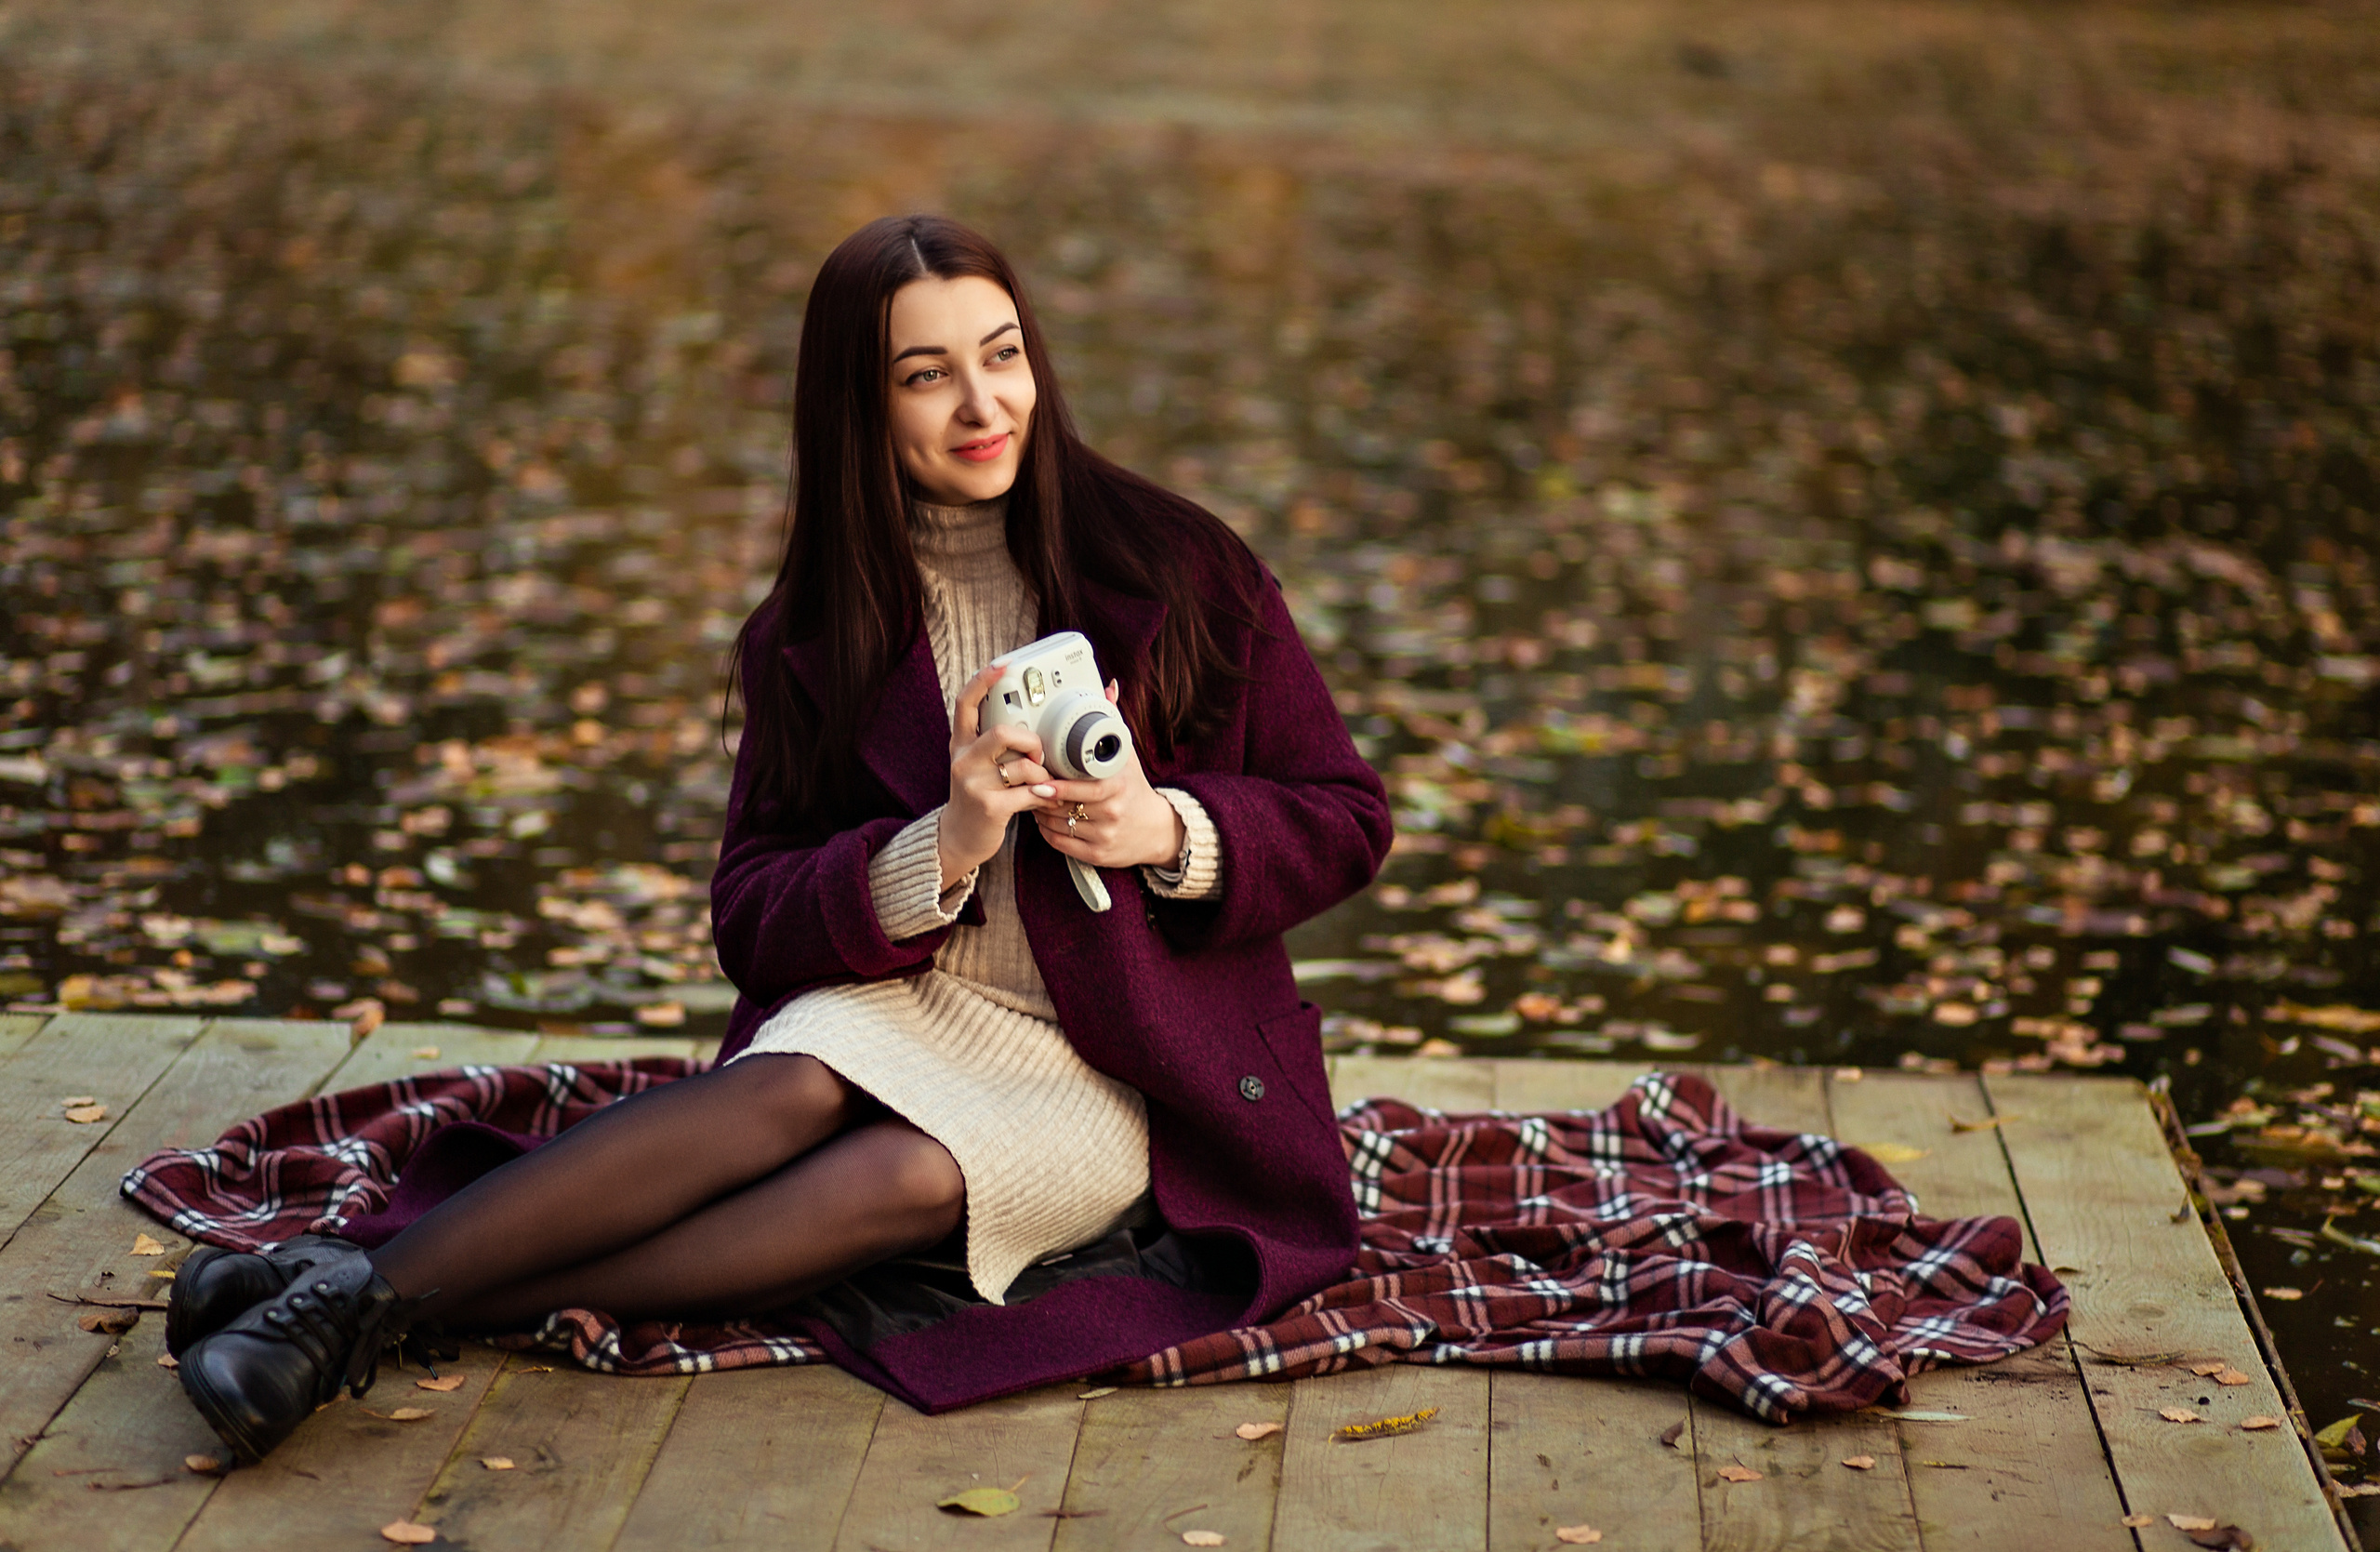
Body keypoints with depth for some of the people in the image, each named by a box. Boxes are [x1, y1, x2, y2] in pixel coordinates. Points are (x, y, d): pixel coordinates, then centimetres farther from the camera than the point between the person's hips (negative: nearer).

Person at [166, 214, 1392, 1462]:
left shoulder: (1181, 571, -2)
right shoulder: (811, 638, 3)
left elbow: (1345, 818, 3)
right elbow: (750, 915, -2)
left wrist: (1170, 830, -17)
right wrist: (938, 852, -20)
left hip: (1130, 1079, -2)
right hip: (905, 1005, 2)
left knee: (910, 1172, -33)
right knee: (795, 1086, -34)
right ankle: (360, 1287, -41)